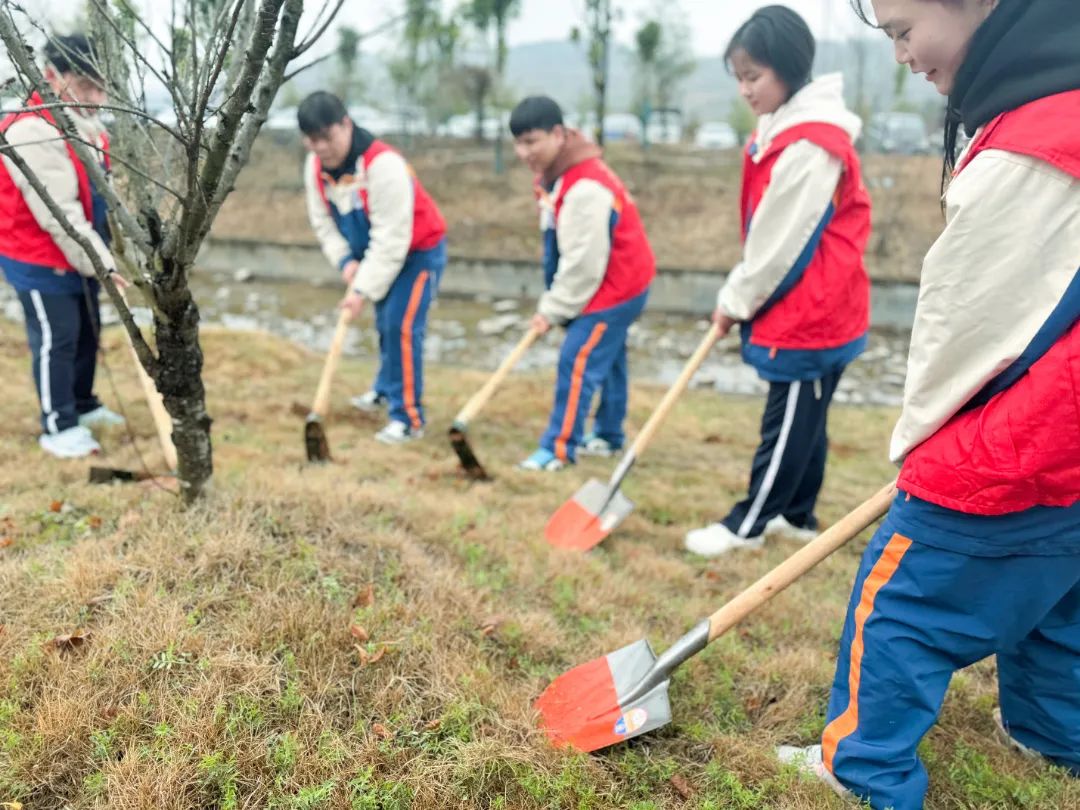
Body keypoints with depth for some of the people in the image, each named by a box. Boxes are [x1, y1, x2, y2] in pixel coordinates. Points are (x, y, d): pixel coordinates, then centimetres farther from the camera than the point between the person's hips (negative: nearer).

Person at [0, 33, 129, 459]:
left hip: (80, 257, 9)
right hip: (40, 261, -9)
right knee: (56, 341, 0)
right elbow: (59, 215, -28)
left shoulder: (85, 122, 5)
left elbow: (99, 193, 12)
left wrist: (101, 255, 7)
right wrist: (102, 263, -25)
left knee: (87, 331, 19)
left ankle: (83, 405, 37)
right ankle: (58, 427, 13)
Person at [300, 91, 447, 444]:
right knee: (384, 323, 20)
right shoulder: (315, 166, -9)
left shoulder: (383, 164, -33)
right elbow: (322, 220, 2)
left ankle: (408, 418, -6)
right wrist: (345, 261, -13)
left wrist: (363, 289, -31)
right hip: (376, 253, 8)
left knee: (401, 326, -15)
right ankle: (386, 389, 43)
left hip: (418, 250, -7)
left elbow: (391, 238, -32)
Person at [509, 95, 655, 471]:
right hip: (618, 282, 10)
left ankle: (559, 448, -3)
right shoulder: (556, 173, 5)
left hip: (616, 286, -10)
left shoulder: (586, 187, -28)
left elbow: (584, 262, -26)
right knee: (608, 359, 18)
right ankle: (608, 435, 31)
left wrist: (553, 310, -17)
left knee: (577, 362, -10)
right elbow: (563, 251, 11)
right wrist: (553, 302, 8)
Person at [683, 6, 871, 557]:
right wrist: (739, 298, 13)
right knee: (804, 420, 16)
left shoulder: (810, 145, -20)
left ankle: (748, 524, 11)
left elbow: (782, 242, -19)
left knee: (790, 423, 2)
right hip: (806, 307, 9)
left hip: (812, 310, -9)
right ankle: (797, 516, 27)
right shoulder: (783, 131, 11)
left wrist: (737, 300, -7)